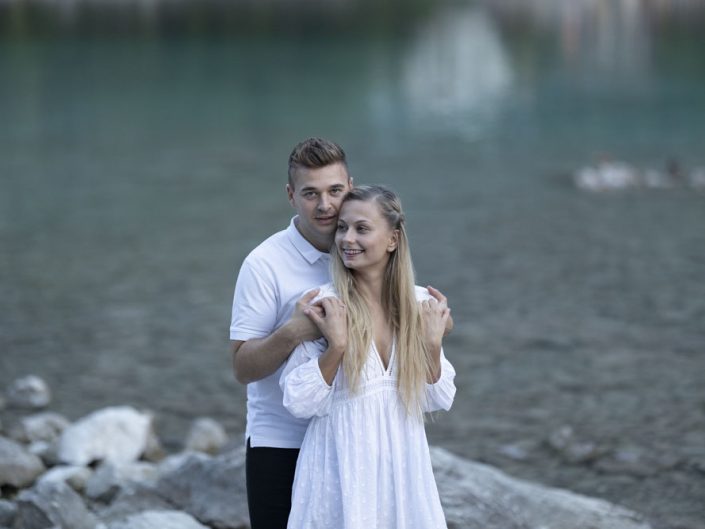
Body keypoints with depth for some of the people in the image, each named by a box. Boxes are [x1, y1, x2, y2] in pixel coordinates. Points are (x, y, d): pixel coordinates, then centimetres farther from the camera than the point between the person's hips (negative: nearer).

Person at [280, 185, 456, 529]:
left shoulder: (420, 304, 0)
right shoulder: (322, 305, -10)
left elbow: (439, 400, 5)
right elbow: (299, 403, -10)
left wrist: (432, 345, -9)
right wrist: (335, 346, -21)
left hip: (402, 467, 3)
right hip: (342, 472, -3)